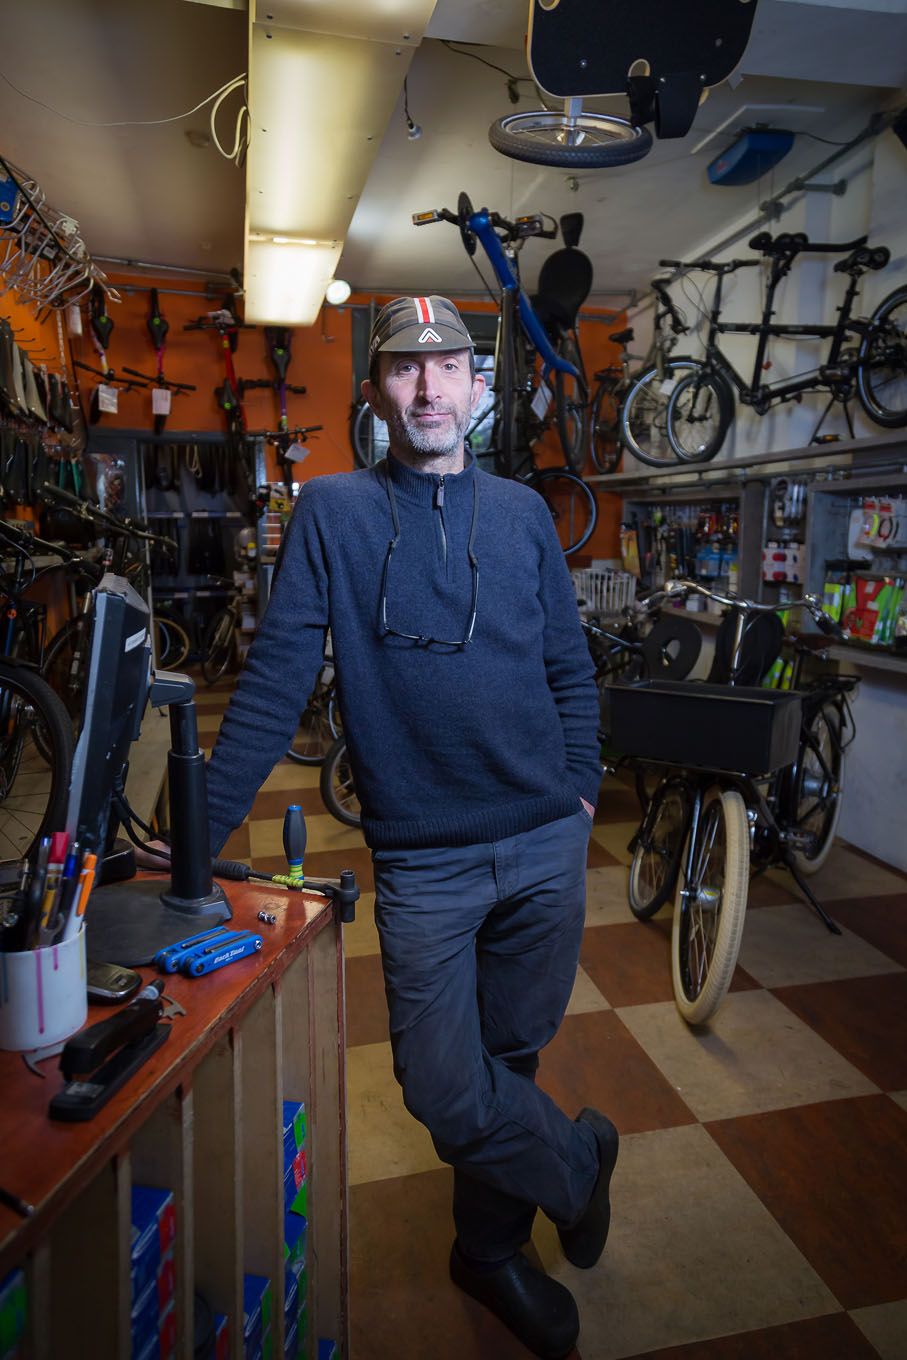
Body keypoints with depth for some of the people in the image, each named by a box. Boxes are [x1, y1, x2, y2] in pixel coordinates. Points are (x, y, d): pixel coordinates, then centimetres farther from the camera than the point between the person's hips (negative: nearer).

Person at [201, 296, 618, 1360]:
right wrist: (198, 833, -11)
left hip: (546, 844, 3)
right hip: (423, 859, -2)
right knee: (444, 1089, 0)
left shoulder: (523, 513, 6)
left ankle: (490, 1251, 43)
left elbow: (570, 668, 11)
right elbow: (274, 683, -7)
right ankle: (576, 1159, 32)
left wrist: (581, 789, 4)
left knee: (510, 1058, 17)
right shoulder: (332, 512, -3)